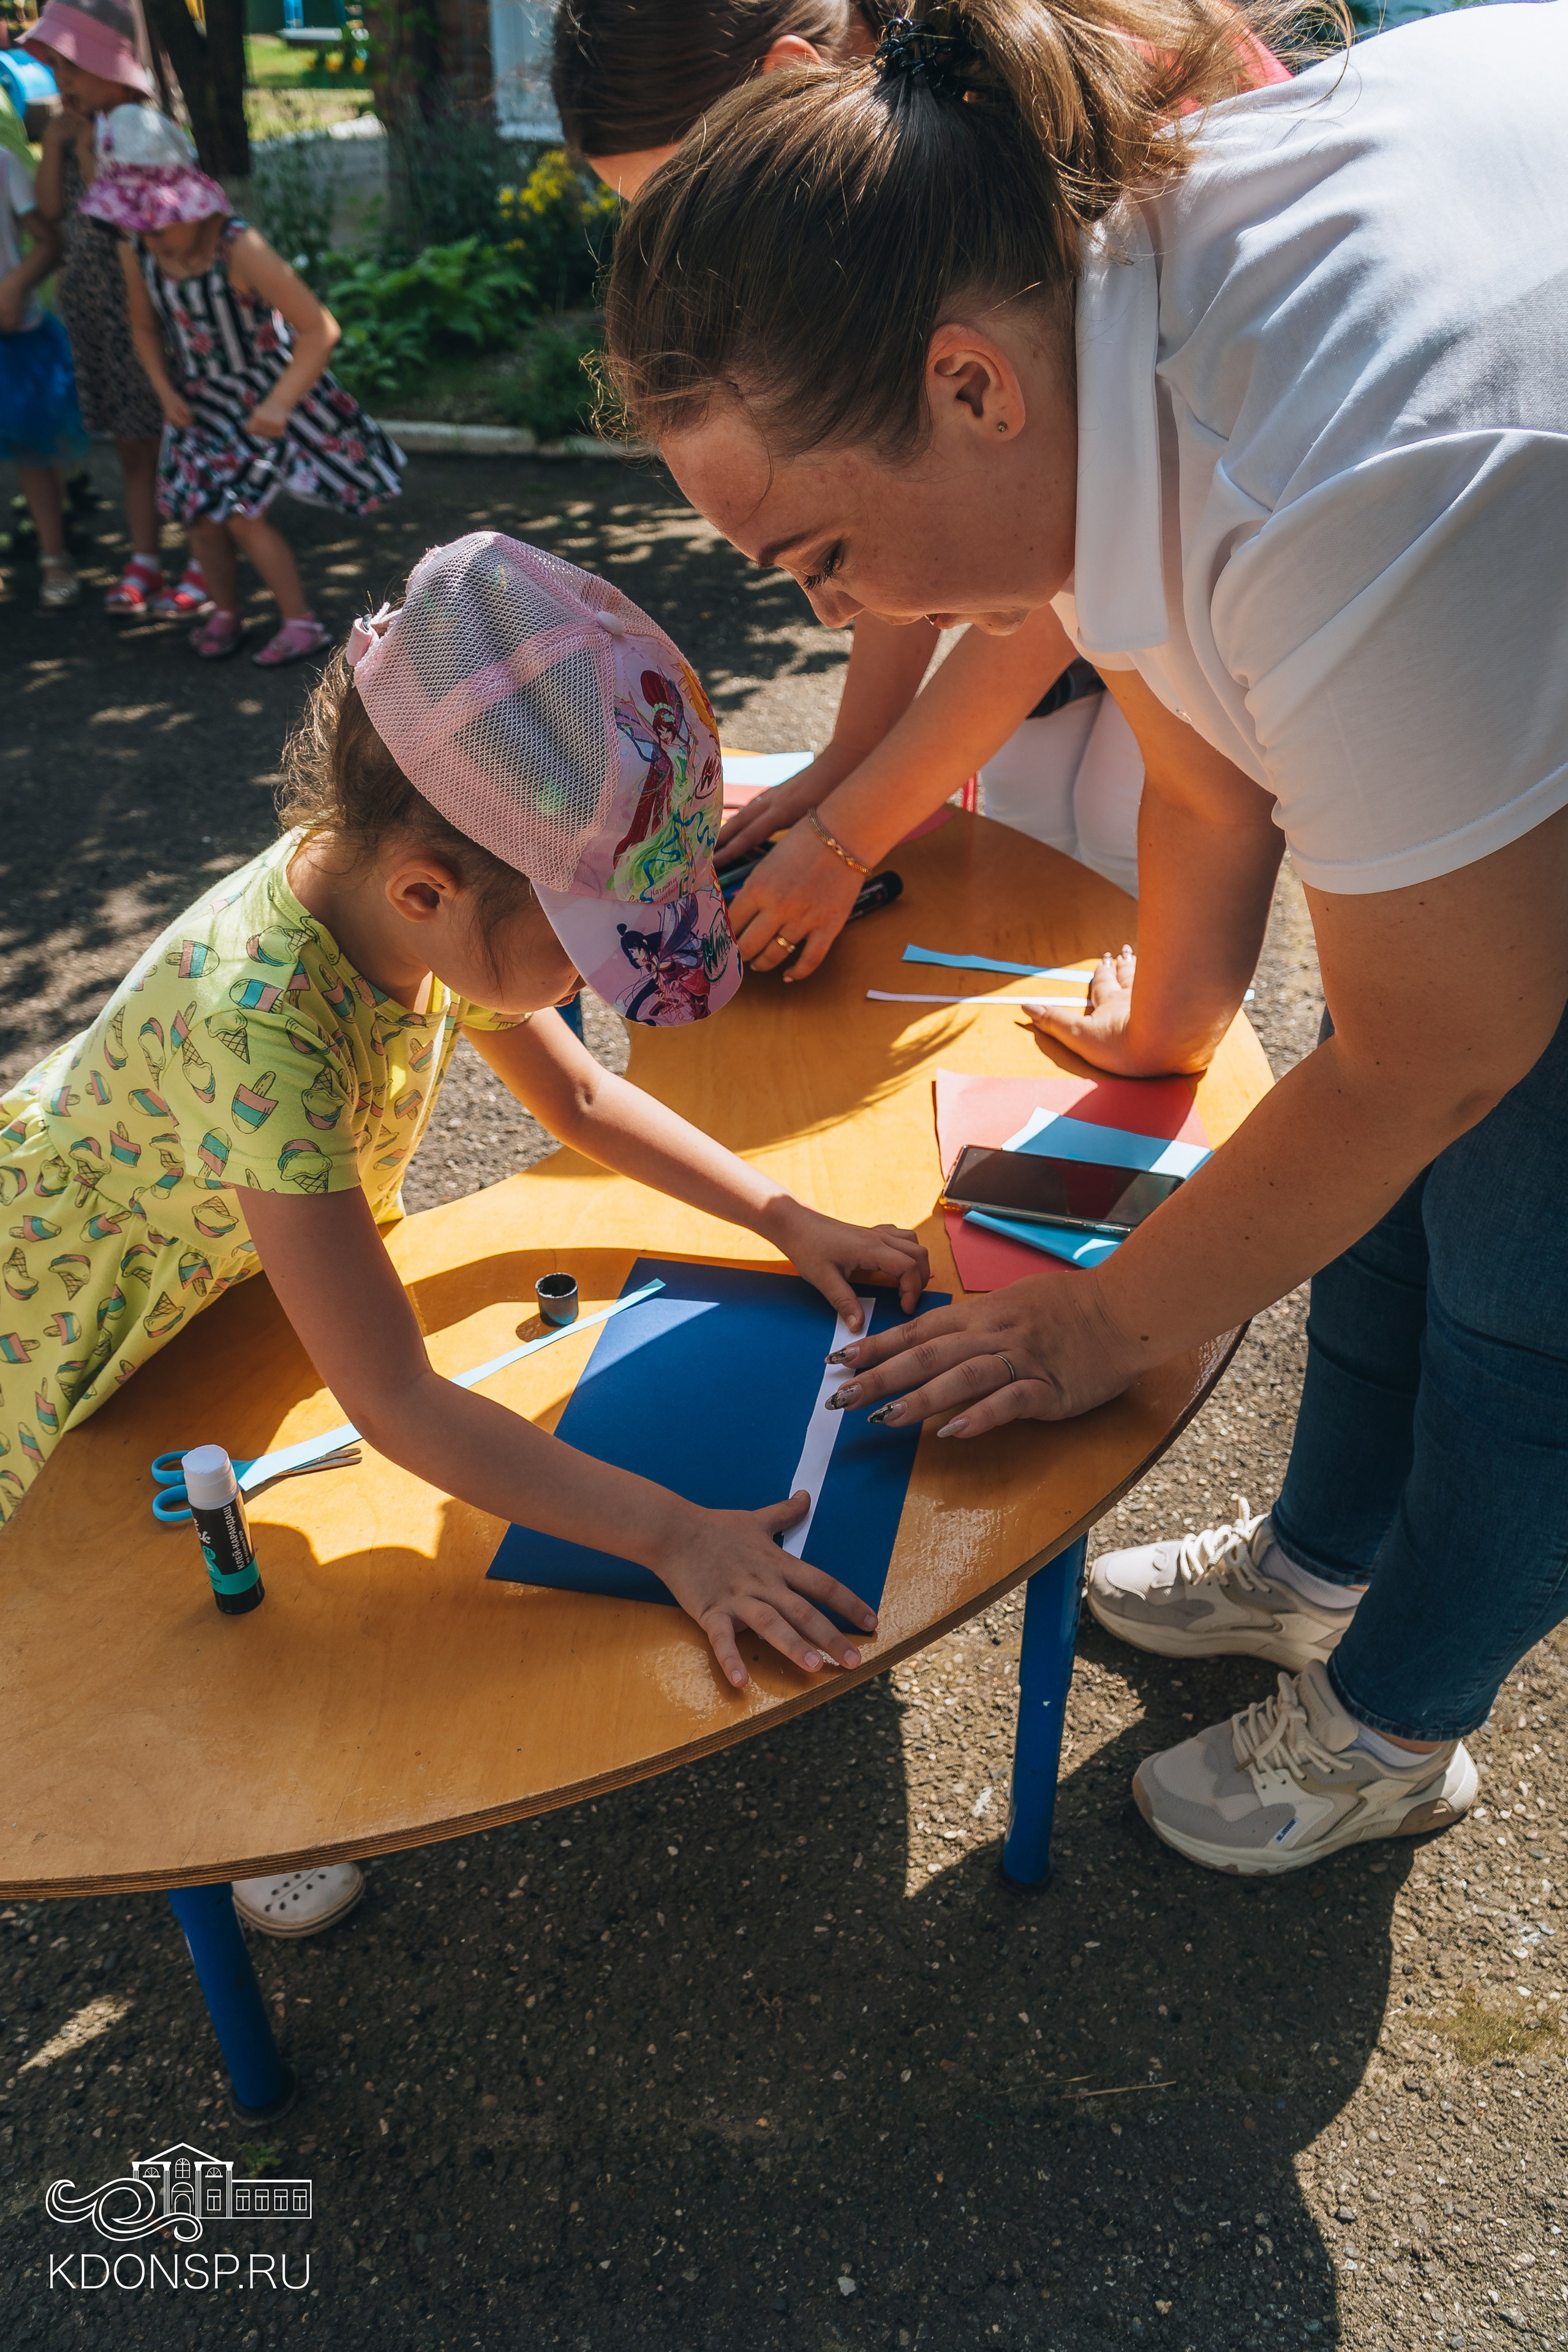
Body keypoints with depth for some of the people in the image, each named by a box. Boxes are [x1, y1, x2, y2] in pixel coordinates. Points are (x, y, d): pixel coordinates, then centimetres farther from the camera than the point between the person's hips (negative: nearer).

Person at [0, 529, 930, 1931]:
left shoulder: (425, 908, -22)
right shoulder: (260, 1021, -44)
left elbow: (579, 1098, -4)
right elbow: (392, 1404, -42)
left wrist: (784, 1218, -12)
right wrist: (674, 1534, -42)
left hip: (237, 1248, 6)